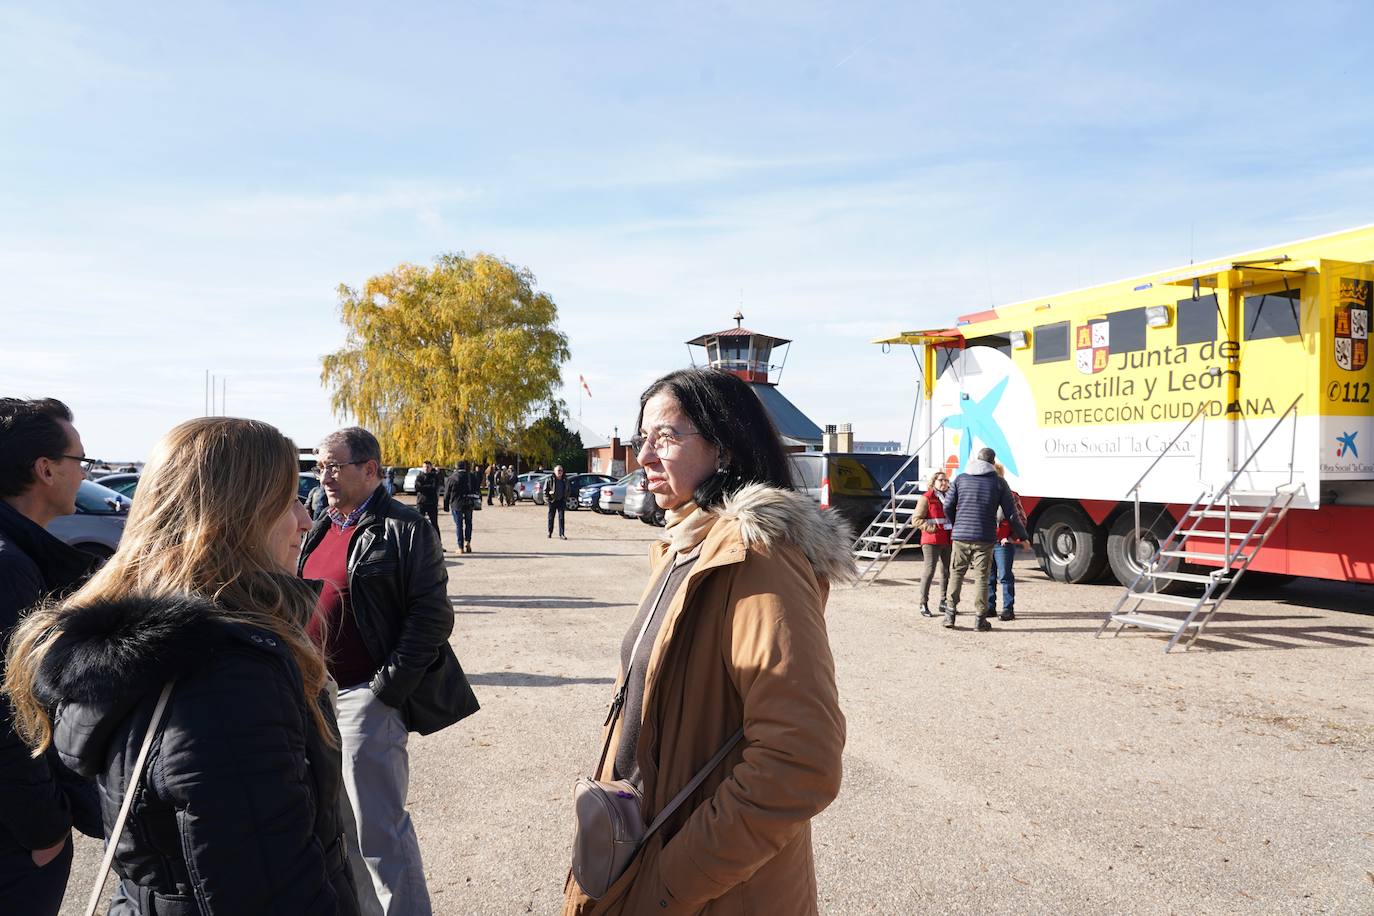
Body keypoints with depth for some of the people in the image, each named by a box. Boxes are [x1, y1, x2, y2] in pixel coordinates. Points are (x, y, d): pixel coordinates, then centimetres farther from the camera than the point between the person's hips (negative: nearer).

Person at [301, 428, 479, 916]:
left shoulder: (404, 530, -12)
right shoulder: (322, 528, 12)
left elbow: (431, 617, -15)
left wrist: (387, 690, -15)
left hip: (365, 697, -8)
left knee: (378, 830, -2)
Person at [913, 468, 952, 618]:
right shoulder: (926, 498, -6)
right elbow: (916, 519, -10)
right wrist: (931, 527, -20)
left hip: (948, 541, 7)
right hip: (932, 540, -7)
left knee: (946, 571, 11)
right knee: (929, 570, -9)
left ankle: (943, 602, 22)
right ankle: (924, 604, -3)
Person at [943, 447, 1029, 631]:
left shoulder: (960, 479, 7)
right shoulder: (999, 482, 3)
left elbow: (948, 507, 6)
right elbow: (1011, 514, 3)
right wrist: (1023, 536, 14)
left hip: (960, 536, 1)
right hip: (985, 538, -1)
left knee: (956, 574, 11)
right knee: (981, 577, 4)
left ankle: (950, 615, 9)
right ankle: (980, 618, 6)